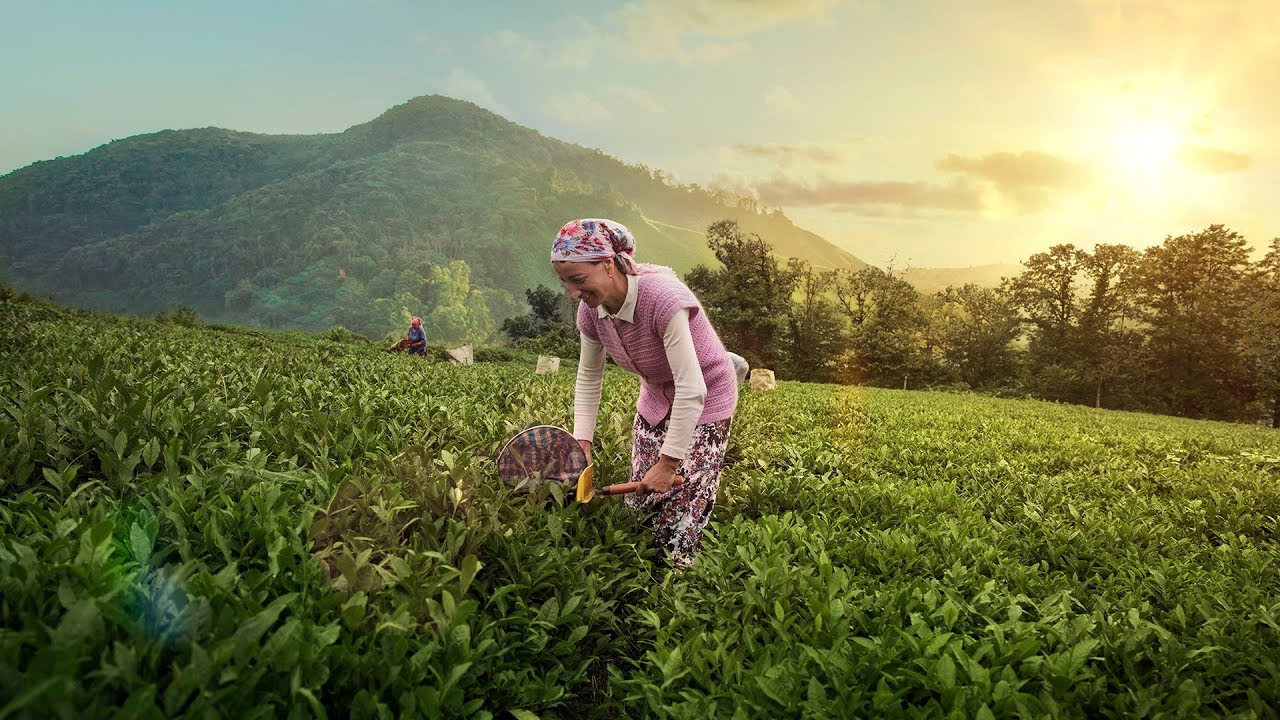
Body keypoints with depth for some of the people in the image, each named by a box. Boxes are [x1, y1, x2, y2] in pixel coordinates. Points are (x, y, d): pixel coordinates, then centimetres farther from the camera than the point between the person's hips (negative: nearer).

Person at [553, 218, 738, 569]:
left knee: (681, 509, -7)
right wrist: (582, 441, -8)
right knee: (639, 503, 7)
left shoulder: (663, 298, -37)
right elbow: (588, 377, 1)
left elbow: (692, 390, -35)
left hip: (705, 400, -6)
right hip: (656, 398, 6)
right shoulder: (591, 310, -14)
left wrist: (669, 462, -30)